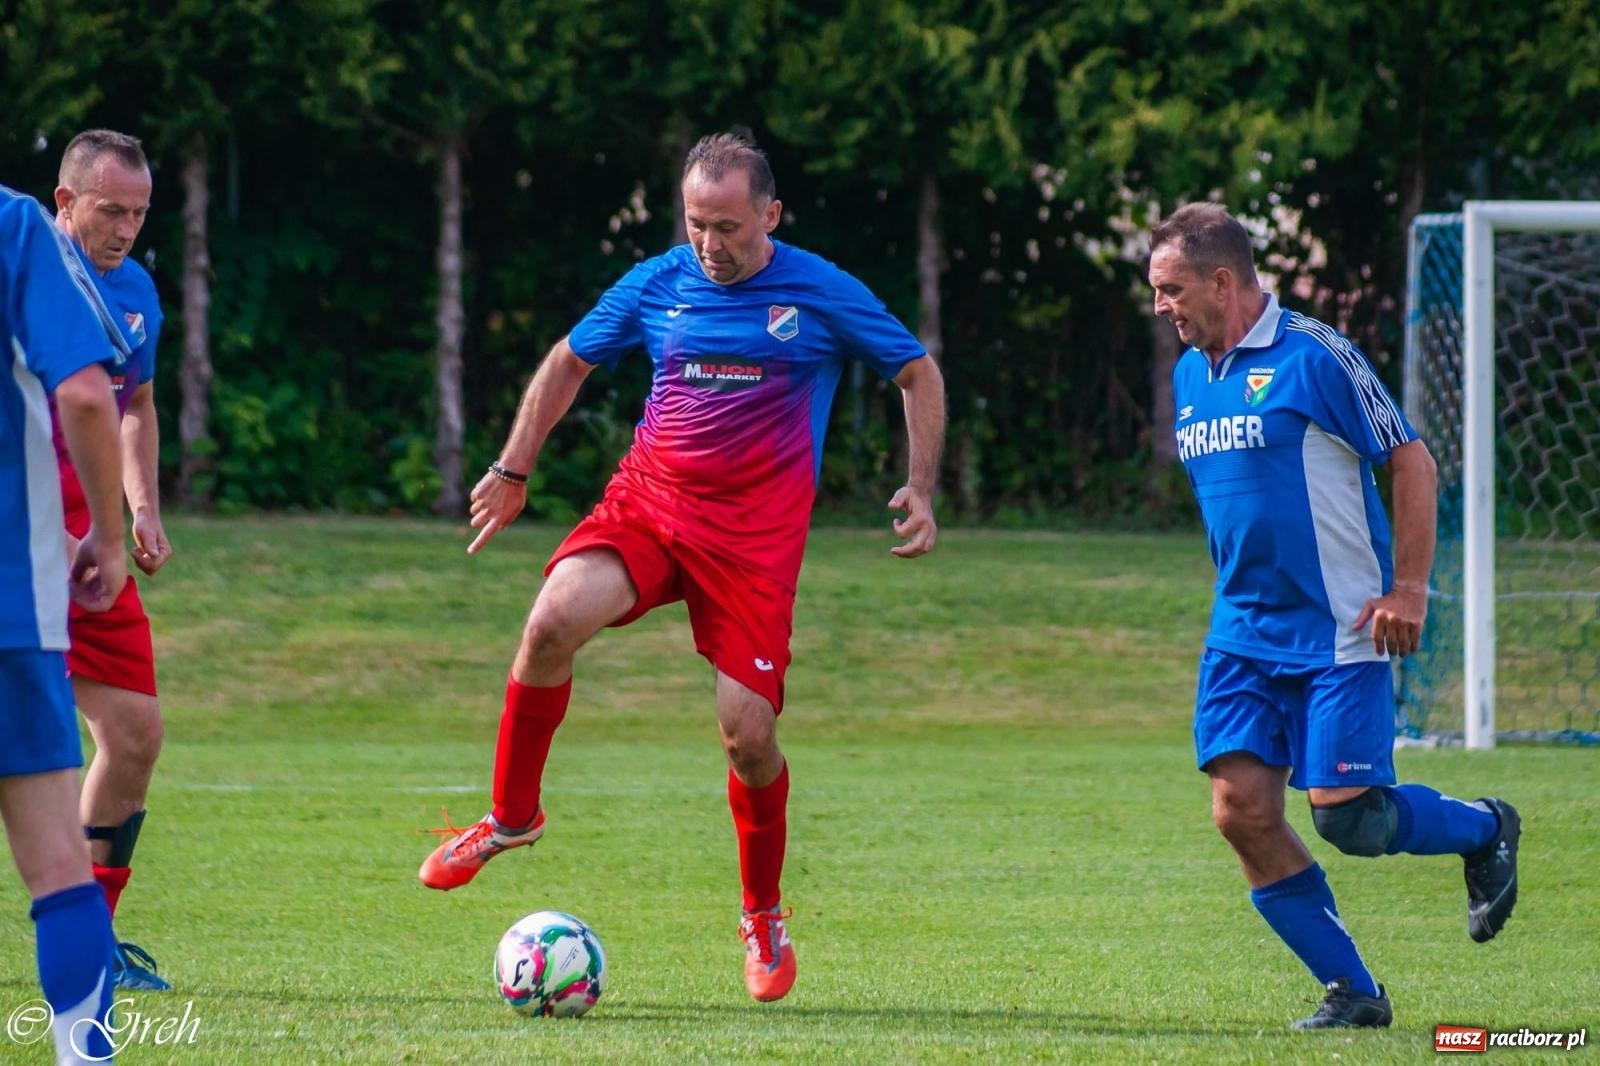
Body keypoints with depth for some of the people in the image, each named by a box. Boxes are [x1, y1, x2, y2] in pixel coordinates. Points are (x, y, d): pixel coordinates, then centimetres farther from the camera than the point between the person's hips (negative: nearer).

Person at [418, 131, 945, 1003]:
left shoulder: (822, 294, -2)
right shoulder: (657, 285, 5)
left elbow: (918, 375, 9)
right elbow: (569, 362, 20)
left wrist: (920, 490, -1)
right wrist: (514, 469, 15)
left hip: (754, 534, -2)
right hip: (646, 504, 2)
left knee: (748, 731, -9)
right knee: (555, 619, -27)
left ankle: (763, 914, 17)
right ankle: (512, 816, -6)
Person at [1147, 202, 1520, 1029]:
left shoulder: (1313, 356, -12)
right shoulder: (1190, 376, 11)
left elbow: (1411, 462, -9)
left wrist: (1407, 588, -13)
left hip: (1338, 630, -7)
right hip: (1243, 633, 7)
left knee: (1346, 816, -10)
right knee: (1241, 811, -6)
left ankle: (1484, 829, 21)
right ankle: (1351, 992, 4)